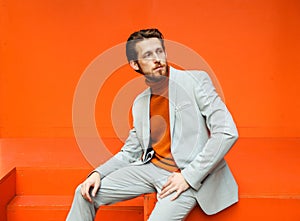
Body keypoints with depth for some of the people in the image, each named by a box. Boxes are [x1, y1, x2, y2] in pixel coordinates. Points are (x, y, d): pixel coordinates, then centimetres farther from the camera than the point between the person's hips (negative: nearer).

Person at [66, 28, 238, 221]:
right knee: (87, 193, -1)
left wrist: (188, 177, -17)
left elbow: (227, 132, -13)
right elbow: (129, 153, 18)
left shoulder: (196, 80, -5)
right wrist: (99, 173, 0)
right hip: (150, 167, 5)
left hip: (191, 175, -5)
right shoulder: (140, 103, 12)